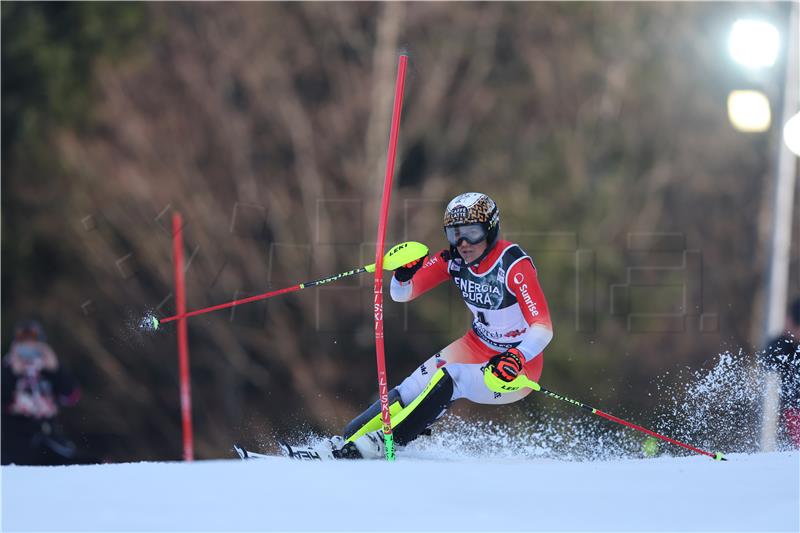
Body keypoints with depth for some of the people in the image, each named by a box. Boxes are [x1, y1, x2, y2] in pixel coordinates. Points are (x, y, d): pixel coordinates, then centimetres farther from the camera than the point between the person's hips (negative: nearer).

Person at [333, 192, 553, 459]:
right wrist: (404, 273, -28)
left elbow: (543, 327, -30)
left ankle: (384, 442, -23)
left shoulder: (513, 265, -25)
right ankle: (350, 439, -12)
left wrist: (516, 358, -48)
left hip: (519, 367, -6)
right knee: (413, 389, -13)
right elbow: (401, 295, -5)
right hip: (476, 347, 6)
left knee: (449, 378, -28)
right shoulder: (453, 260, -7)